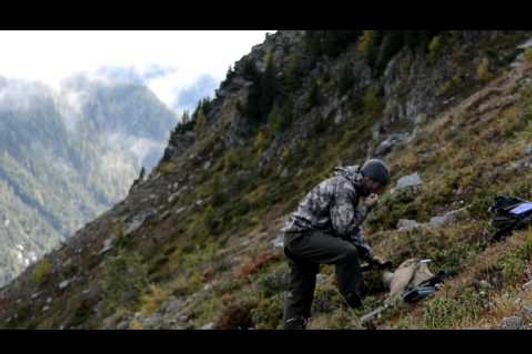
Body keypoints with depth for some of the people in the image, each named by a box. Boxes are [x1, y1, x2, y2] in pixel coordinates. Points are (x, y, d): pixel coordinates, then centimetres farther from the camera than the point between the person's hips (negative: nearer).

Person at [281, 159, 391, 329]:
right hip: (302, 235, -11)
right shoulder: (344, 187, -15)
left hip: (297, 236, 11)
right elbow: (343, 227, -21)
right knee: (347, 252, -26)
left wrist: (371, 256, 13)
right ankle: (358, 307, -18)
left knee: (301, 293, 13)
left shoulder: (350, 188, 16)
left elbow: (351, 228, 20)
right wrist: (365, 208, -9)